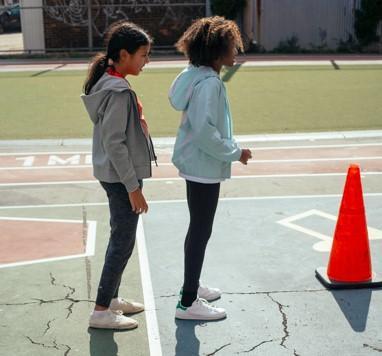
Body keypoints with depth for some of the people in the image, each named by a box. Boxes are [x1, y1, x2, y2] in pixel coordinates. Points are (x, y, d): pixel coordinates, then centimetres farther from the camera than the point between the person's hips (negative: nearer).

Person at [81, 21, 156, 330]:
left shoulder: (110, 84, 10)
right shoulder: (118, 91, -20)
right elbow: (114, 143, -22)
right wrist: (133, 186, -19)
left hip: (116, 175, 10)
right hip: (121, 177, -10)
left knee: (120, 237, 17)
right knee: (123, 242, -1)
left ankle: (111, 298, 30)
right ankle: (101, 311, 8)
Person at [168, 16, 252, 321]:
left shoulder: (200, 76, 10)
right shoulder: (209, 82, -21)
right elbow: (204, 130, -27)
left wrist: (230, 149, 15)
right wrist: (235, 153, -17)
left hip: (197, 163, 10)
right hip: (204, 166, -10)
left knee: (198, 228, 20)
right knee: (201, 231, -2)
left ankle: (192, 286, 35)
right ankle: (188, 303, 7)